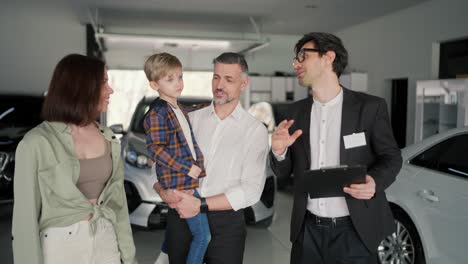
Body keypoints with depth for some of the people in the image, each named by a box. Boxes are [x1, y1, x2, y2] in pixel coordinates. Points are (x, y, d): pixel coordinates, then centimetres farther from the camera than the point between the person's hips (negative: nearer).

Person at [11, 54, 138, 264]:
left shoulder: (109, 139, 3)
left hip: (106, 241, 5)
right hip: (60, 246, -4)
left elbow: (118, 199, 6)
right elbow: (26, 214, -10)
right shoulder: (37, 143, -13)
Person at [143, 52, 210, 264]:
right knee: (203, 235, -6)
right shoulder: (157, 113, -14)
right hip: (180, 182, -9)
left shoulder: (179, 110, 15)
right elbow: (155, 149, -20)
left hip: (189, 179, 9)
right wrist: (187, 169, -18)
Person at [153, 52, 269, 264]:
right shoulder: (190, 119, 5)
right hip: (181, 216, 2)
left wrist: (201, 205, -17)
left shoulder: (255, 130, -4)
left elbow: (251, 190, -11)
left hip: (226, 223, -2)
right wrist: (163, 190, -15)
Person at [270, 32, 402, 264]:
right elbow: (283, 172, 8)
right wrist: (279, 152, -14)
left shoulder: (370, 106, -6)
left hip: (354, 230, -3)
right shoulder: (296, 111, 5)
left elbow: (391, 157, 0)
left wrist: (375, 181, -21)